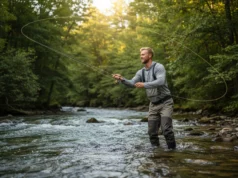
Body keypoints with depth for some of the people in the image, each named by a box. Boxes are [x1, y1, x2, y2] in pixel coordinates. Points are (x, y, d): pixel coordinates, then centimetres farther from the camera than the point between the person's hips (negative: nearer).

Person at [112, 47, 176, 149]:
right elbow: (132, 83, -6)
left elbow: (161, 82, -29)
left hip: (165, 103, -6)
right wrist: (122, 79, -25)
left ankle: (172, 150, 1)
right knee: (152, 131, 4)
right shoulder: (141, 72, 7)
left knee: (166, 129, -14)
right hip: (153, 104, 6)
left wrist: (144, 85, -36)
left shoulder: (158, 67, -12)